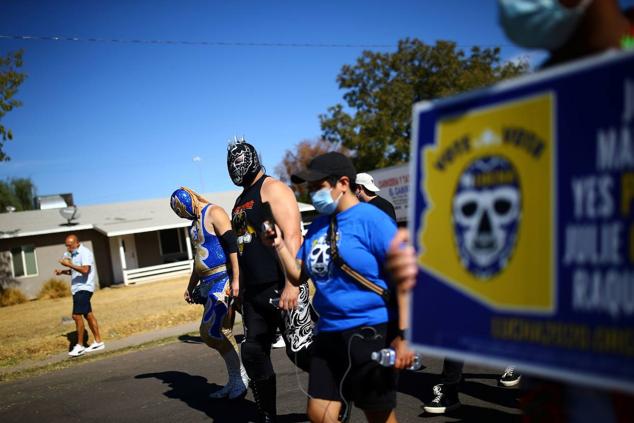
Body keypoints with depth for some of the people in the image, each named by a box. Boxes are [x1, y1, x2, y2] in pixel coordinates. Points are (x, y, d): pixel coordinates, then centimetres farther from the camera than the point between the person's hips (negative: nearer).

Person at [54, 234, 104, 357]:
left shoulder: (85, 253, -15)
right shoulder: (74, 254, 14)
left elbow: (85, 270, -29)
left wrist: (69, 264, -27)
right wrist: (62, 271, 10)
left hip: (83, 288, -10)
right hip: (77, 288, 10)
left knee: (77, 315, -13)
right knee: (88, 315, 13)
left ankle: (80, 346, -8)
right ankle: (98, 342, 19)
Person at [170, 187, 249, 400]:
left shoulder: (214, 212, -8)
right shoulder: (195, 221, 21)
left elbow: (232, 245, -17)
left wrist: (236, 279, -24)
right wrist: (191, 286, 30)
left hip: (223, 280, -9)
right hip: (208, 284, 9)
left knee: (210, 332, -13)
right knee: (222, 334, 8)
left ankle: (240, 377, 0)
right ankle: (235, 381, 15)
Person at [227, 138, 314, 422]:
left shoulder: (272, 189, -6)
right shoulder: (241, 201, 20)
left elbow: (292, 236, -17)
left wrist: (291, 284, -24)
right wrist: (238, 289, 21)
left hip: (282, 288, -8)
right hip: (253, 293, 9)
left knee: (301, 351, -8)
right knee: (253, 355, 8)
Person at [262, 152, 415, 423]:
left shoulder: (370, 218, -11)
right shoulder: (318, 225, 10)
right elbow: (298, 277, 14)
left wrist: (403, 335, -19)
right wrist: (280, 245, -1)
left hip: (370, 330, -7)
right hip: (329, 332, 7)